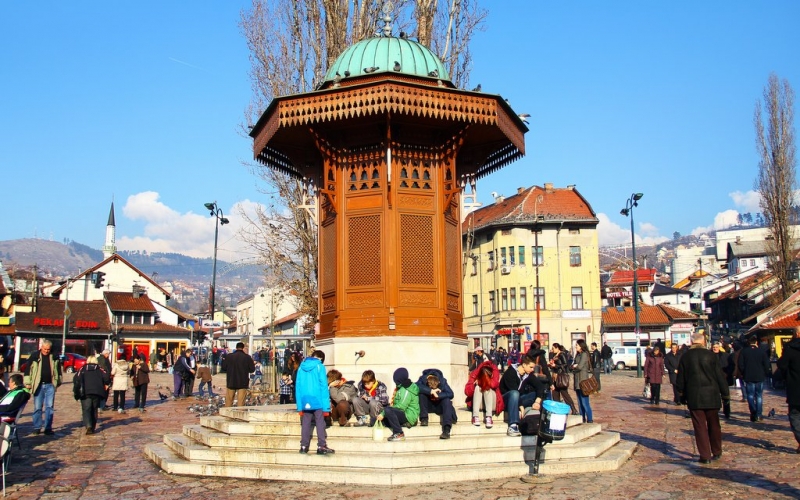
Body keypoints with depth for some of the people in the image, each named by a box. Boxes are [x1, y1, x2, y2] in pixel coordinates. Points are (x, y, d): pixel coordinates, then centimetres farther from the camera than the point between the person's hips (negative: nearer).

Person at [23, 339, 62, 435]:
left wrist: (58, 382, 16)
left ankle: (48, 428, 3)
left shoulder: (54, 357, 5)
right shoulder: (35, 356, -2)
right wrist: (27, 382, -3)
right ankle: (37, 427, 13)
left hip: (50, 385, 1)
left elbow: (58, 369, 17)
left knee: (49, 407, -1)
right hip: (38, 385, -1)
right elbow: (27, 368, 1)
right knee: (37, 407, 4)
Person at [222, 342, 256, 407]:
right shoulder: (247, 357, -7)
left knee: (229, 400, 11)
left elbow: (223, 367, 3)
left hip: (231, 382, 2)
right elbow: (252, 369, -5)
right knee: (241, 402, 1)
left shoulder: (229, 356, -3)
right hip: (242, 383, -1)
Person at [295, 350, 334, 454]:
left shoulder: (301, 367, 8)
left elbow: (298, 386, 6)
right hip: (317, 400, -4)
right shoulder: (319, 366, -3)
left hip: (304, 401, 4)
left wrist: (300, 406, 10)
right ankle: (321, 446, -3)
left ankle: (304, 446, 12)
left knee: (305, 424, 10)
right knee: (320, 423, 0)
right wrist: (326, 406, -7)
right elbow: (323, 386, -8)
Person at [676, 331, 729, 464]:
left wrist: (681, 391, 20)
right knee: (714, 424, 14)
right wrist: (725, 393, 9)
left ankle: (705, 455, 0)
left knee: (700, 426, 2)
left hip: (694, 396, -1)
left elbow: (681, 377, 5)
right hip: (711, 394, 1)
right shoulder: (710, 355, -3)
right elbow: (720, 375, 0)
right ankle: (716, 452, 24)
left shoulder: (685, 356, -1)